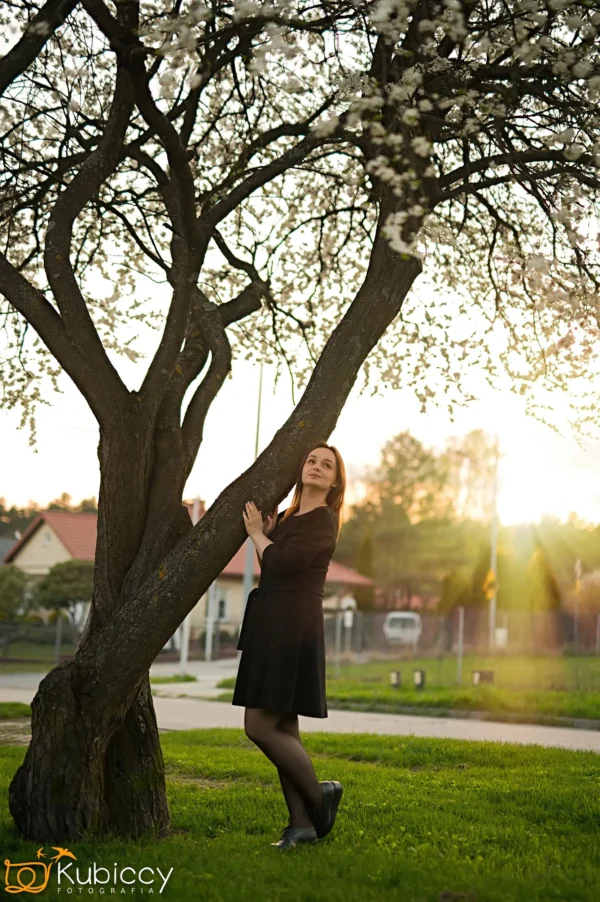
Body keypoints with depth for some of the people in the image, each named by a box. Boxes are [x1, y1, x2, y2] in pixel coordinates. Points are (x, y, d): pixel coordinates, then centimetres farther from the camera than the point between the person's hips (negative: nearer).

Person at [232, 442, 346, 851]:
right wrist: (265, 534, 9)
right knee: (282, 728, 7)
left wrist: (257, 533, -2)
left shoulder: (323, 520, -7)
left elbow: (281, 563, -18)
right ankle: (302, 822, 12)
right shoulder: (288, 518, 17)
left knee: (260, 725, -11)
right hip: (272, 627, 9)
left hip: (293, 628, -9)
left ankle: (319, 793, 5)